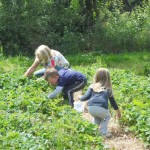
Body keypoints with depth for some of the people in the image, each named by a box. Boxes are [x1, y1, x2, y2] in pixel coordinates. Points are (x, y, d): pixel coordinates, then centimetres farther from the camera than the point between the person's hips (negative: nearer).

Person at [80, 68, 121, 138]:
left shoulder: (92, 86, 18)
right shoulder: (108, 89, 22)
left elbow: (87, 97, 9)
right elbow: (112, 101, 33)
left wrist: (81, 98, 33)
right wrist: (118, 111, 47)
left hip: (91, 108, 2)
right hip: (101, 108, -2)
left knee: (96, 117, 34)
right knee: (107, 116, 29)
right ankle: (103, 132, 12)